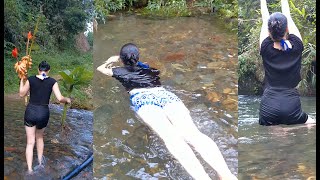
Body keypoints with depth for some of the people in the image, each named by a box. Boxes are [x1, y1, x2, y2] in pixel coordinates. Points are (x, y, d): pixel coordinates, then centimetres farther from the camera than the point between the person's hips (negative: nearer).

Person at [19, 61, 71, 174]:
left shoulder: (31, 79, -4)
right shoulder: (52, 82, -4)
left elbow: (22, 94, 8)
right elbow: (60, 99, -9)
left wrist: (22, 80, 20)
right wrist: (67, 100, 12)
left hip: (30, 111, -1)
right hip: (43, 113, 1)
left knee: (30, 142, 5)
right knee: (39, 137, 27)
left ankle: (30, 169, -1)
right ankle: (40, 162, 29)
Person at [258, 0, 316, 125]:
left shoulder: (266, 48, -3)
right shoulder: (296, 46, -2)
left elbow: (265, 19, 14)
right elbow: (288, 16, 14)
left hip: (268, 108, 0)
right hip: (292, 107, 0)